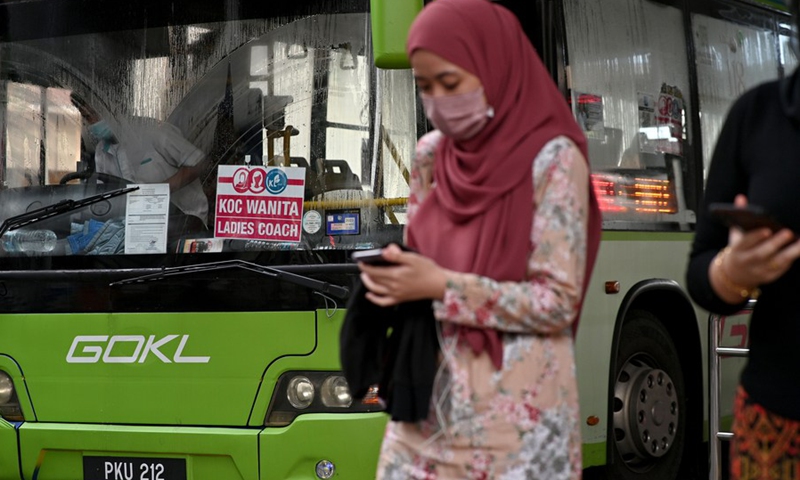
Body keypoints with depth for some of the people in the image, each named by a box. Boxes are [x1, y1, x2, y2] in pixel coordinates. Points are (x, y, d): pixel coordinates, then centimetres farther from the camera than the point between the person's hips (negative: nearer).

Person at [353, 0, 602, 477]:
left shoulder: (552, 159, -11)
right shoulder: (431, 156, 6)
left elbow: (559, 302, -14)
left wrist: (443, 288, -19)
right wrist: (394, 274, -7)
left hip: (518, 414, -5)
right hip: (430, 405, 5)